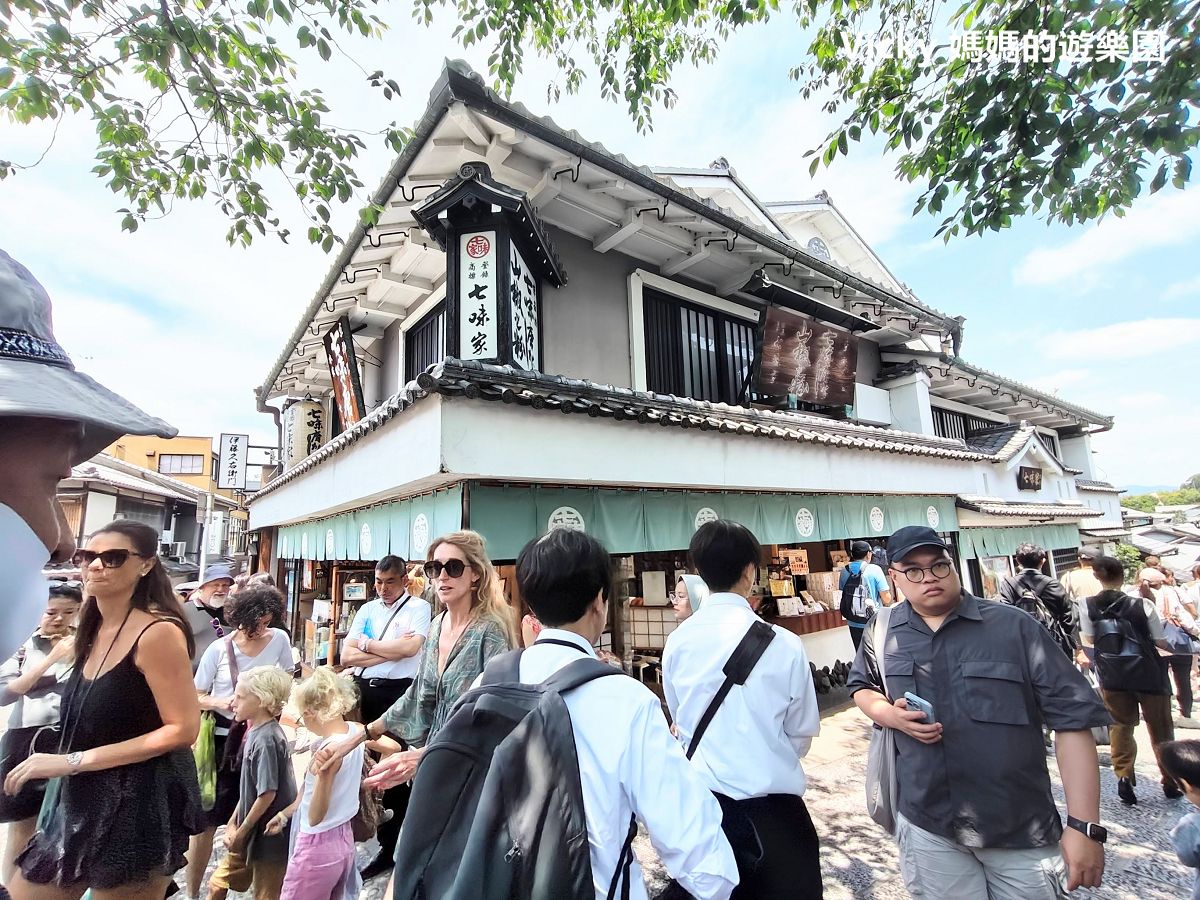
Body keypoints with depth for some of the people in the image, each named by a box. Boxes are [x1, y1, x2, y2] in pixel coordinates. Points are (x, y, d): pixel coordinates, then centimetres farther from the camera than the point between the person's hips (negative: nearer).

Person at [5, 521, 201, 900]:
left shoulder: (157, 632, -21)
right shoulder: (95, 630, 7)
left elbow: (183, 729, -22)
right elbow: (97, 721, 12)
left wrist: (76, 760, -19)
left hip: (138, 804, -8)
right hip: (84, 799, 8)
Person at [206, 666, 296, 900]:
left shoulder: (267, 740, -26)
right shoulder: (255, 732, 1)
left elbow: (268, 794, -24)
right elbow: (249, 787, 10)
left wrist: (242, 831, -13)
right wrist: (233, 823, 8)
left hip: (269, 837, -8)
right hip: (252, 832, 8)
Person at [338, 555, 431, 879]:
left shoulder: (419, 608, -6)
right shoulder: (366, 610, 9)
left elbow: (410, 648, -21)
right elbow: (346, 656, 1)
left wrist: (367, 644, -6)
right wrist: (390, 650, -11)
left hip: (399, 692, -5)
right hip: (364, 690, 5)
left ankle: (391, 847, 25)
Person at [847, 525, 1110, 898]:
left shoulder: (1014, 626, -8)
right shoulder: (882, 633, -1)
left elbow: (1072, 717, -8)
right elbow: (862, 687, 14)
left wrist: (1084, 825, -11)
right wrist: (891, 715, -8)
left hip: (1021, 830, -1)